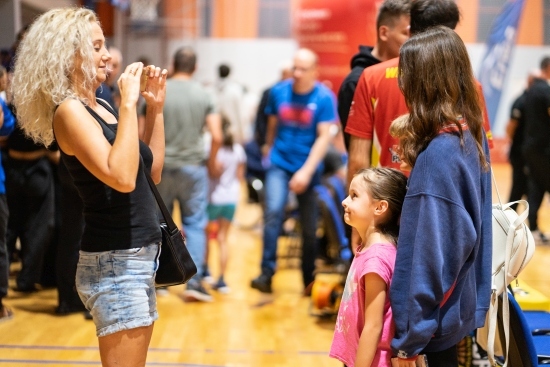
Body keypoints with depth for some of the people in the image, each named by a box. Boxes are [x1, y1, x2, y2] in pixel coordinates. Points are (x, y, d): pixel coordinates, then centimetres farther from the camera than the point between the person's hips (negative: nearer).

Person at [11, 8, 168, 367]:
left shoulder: (100, 106, 11)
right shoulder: (69, 111, -14)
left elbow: (152, 170, 17)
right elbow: (122, 177, -29)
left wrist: (155, 107, 9)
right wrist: (129, 103, -24)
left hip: (138, 257, 9)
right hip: (115, 263, -9)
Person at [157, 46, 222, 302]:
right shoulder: (204, 95, -2)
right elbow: (217, 137, -7)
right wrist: (212, 163, 10)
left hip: (161, 168, 0)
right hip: (193, 167, 0)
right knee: (195, 224, 5)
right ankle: (194, 281, -3)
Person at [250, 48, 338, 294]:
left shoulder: (324, 98, -10)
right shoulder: (279, 91, -2)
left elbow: (324, 137, -14)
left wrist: (307, 171, -21)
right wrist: (268, 147, 24)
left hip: (308, 168, -1)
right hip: (280, 164, 1)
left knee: (309, 227, 6)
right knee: (273, 212, -18)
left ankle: (309, 279, 21)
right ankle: (266, 273, -16)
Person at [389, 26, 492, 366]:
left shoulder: (438, 155, -24)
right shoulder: (473, 136, 2)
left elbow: (432, 254, -24)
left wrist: (409, 339, -19)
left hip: (434, 312, -8)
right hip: (460, 304, 8)